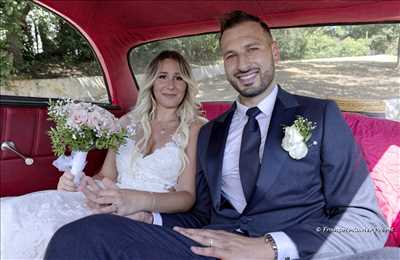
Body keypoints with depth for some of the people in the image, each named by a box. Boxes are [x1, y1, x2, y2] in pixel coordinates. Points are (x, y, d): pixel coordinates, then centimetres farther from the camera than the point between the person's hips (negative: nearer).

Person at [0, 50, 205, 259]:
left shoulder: (194, 128, 4)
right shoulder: (127, 122, 17)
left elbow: (187, 196, -5)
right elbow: (106, 176, 16)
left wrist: (139, 200, -25)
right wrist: (76, 181, -7)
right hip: (111, 207, 4)